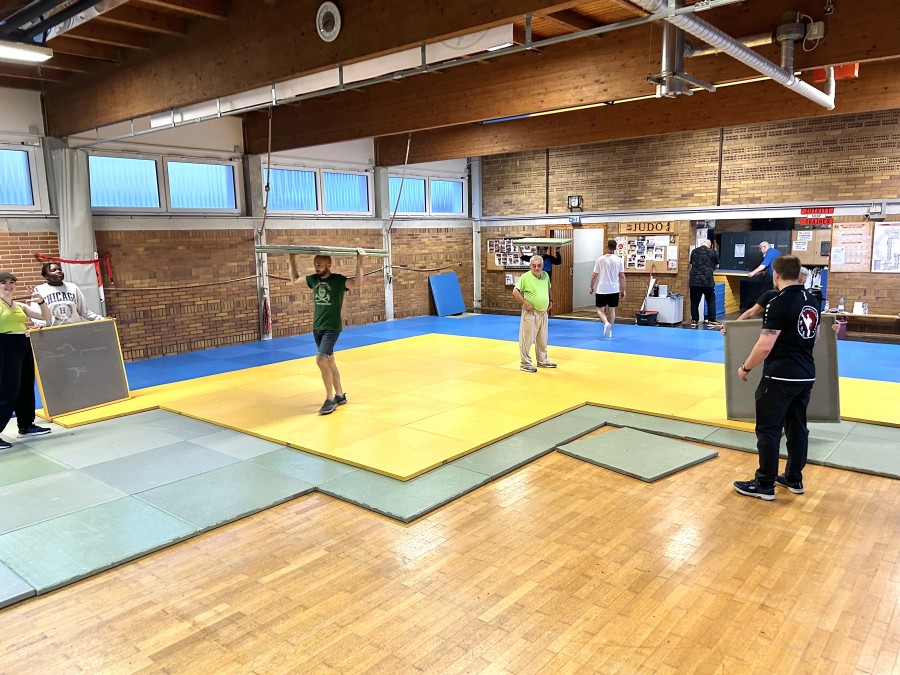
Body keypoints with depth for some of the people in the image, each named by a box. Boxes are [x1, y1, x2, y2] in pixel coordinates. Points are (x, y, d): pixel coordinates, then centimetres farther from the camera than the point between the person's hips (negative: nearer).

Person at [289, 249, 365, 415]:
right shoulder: (314, 279, 7)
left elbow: (357, 283, -30)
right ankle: (340, 395, 23)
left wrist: (359, 261, -31)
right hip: (317, 328, 7)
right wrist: (292, 259, 17)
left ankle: (330, 399, -8)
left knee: (321, 360, -19)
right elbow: (295, 279, 22)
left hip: (332, 328, -7)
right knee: (329, 361, 12)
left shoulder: (338, 280, -12)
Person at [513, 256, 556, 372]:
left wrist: (550, 301, 11)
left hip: (543, 312, 7)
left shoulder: (545, 275, 6)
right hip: (530, 313, -7)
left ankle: (542, 361, 33)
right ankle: (525, 363, 8)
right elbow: (515, 291, -14)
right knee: (527, 338, -3)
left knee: (542, 339, 18)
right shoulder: (525, 277, -14)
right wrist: (526, 303, -18)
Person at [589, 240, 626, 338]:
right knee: (612, 309, 13)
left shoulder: (600, 259, -6)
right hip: (614, 290, 2)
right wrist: (623, 290, 9)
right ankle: (609, 330, 17)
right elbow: (622, 276, 0)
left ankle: (606, 323, -20)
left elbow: (594, 275, -2)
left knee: (600, 310, 7)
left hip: (602, 290, -2)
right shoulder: (619, 260, -2)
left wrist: (591, 287, 12)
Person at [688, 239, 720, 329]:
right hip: (707, 280, -2)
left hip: (694, 280, 2)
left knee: (694, 301, 11)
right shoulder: (713, 252, 5)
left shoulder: (694, 251, 10)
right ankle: (711, 321, 8)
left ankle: (694, 321, 13)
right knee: (711, 301, 9)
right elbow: (716, 266, 16)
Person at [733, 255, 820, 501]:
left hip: (781, 377, -8)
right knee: (797, 427, 16)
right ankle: (794, 479, 27)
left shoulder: (779, 303, -18)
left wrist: (745, 367, -8)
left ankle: (765, 485, 7)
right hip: (806, 375, 8)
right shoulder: (811, 300, 7)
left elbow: (765, 346, -21)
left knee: (768, 429, 0)